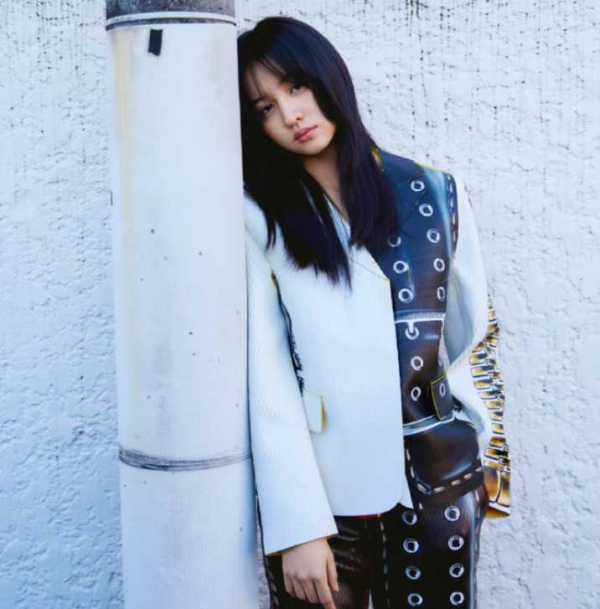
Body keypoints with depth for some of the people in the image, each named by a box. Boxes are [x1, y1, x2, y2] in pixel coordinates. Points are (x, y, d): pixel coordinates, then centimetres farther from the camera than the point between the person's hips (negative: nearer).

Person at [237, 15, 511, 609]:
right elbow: (265, 378, -10)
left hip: (437, 484, 2)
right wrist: (297, 524, -15)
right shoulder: (257, 219, -5)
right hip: (318, 490, -2)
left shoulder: (436, 196, 1)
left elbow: (475, 340, 8)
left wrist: (488, 458, 8)